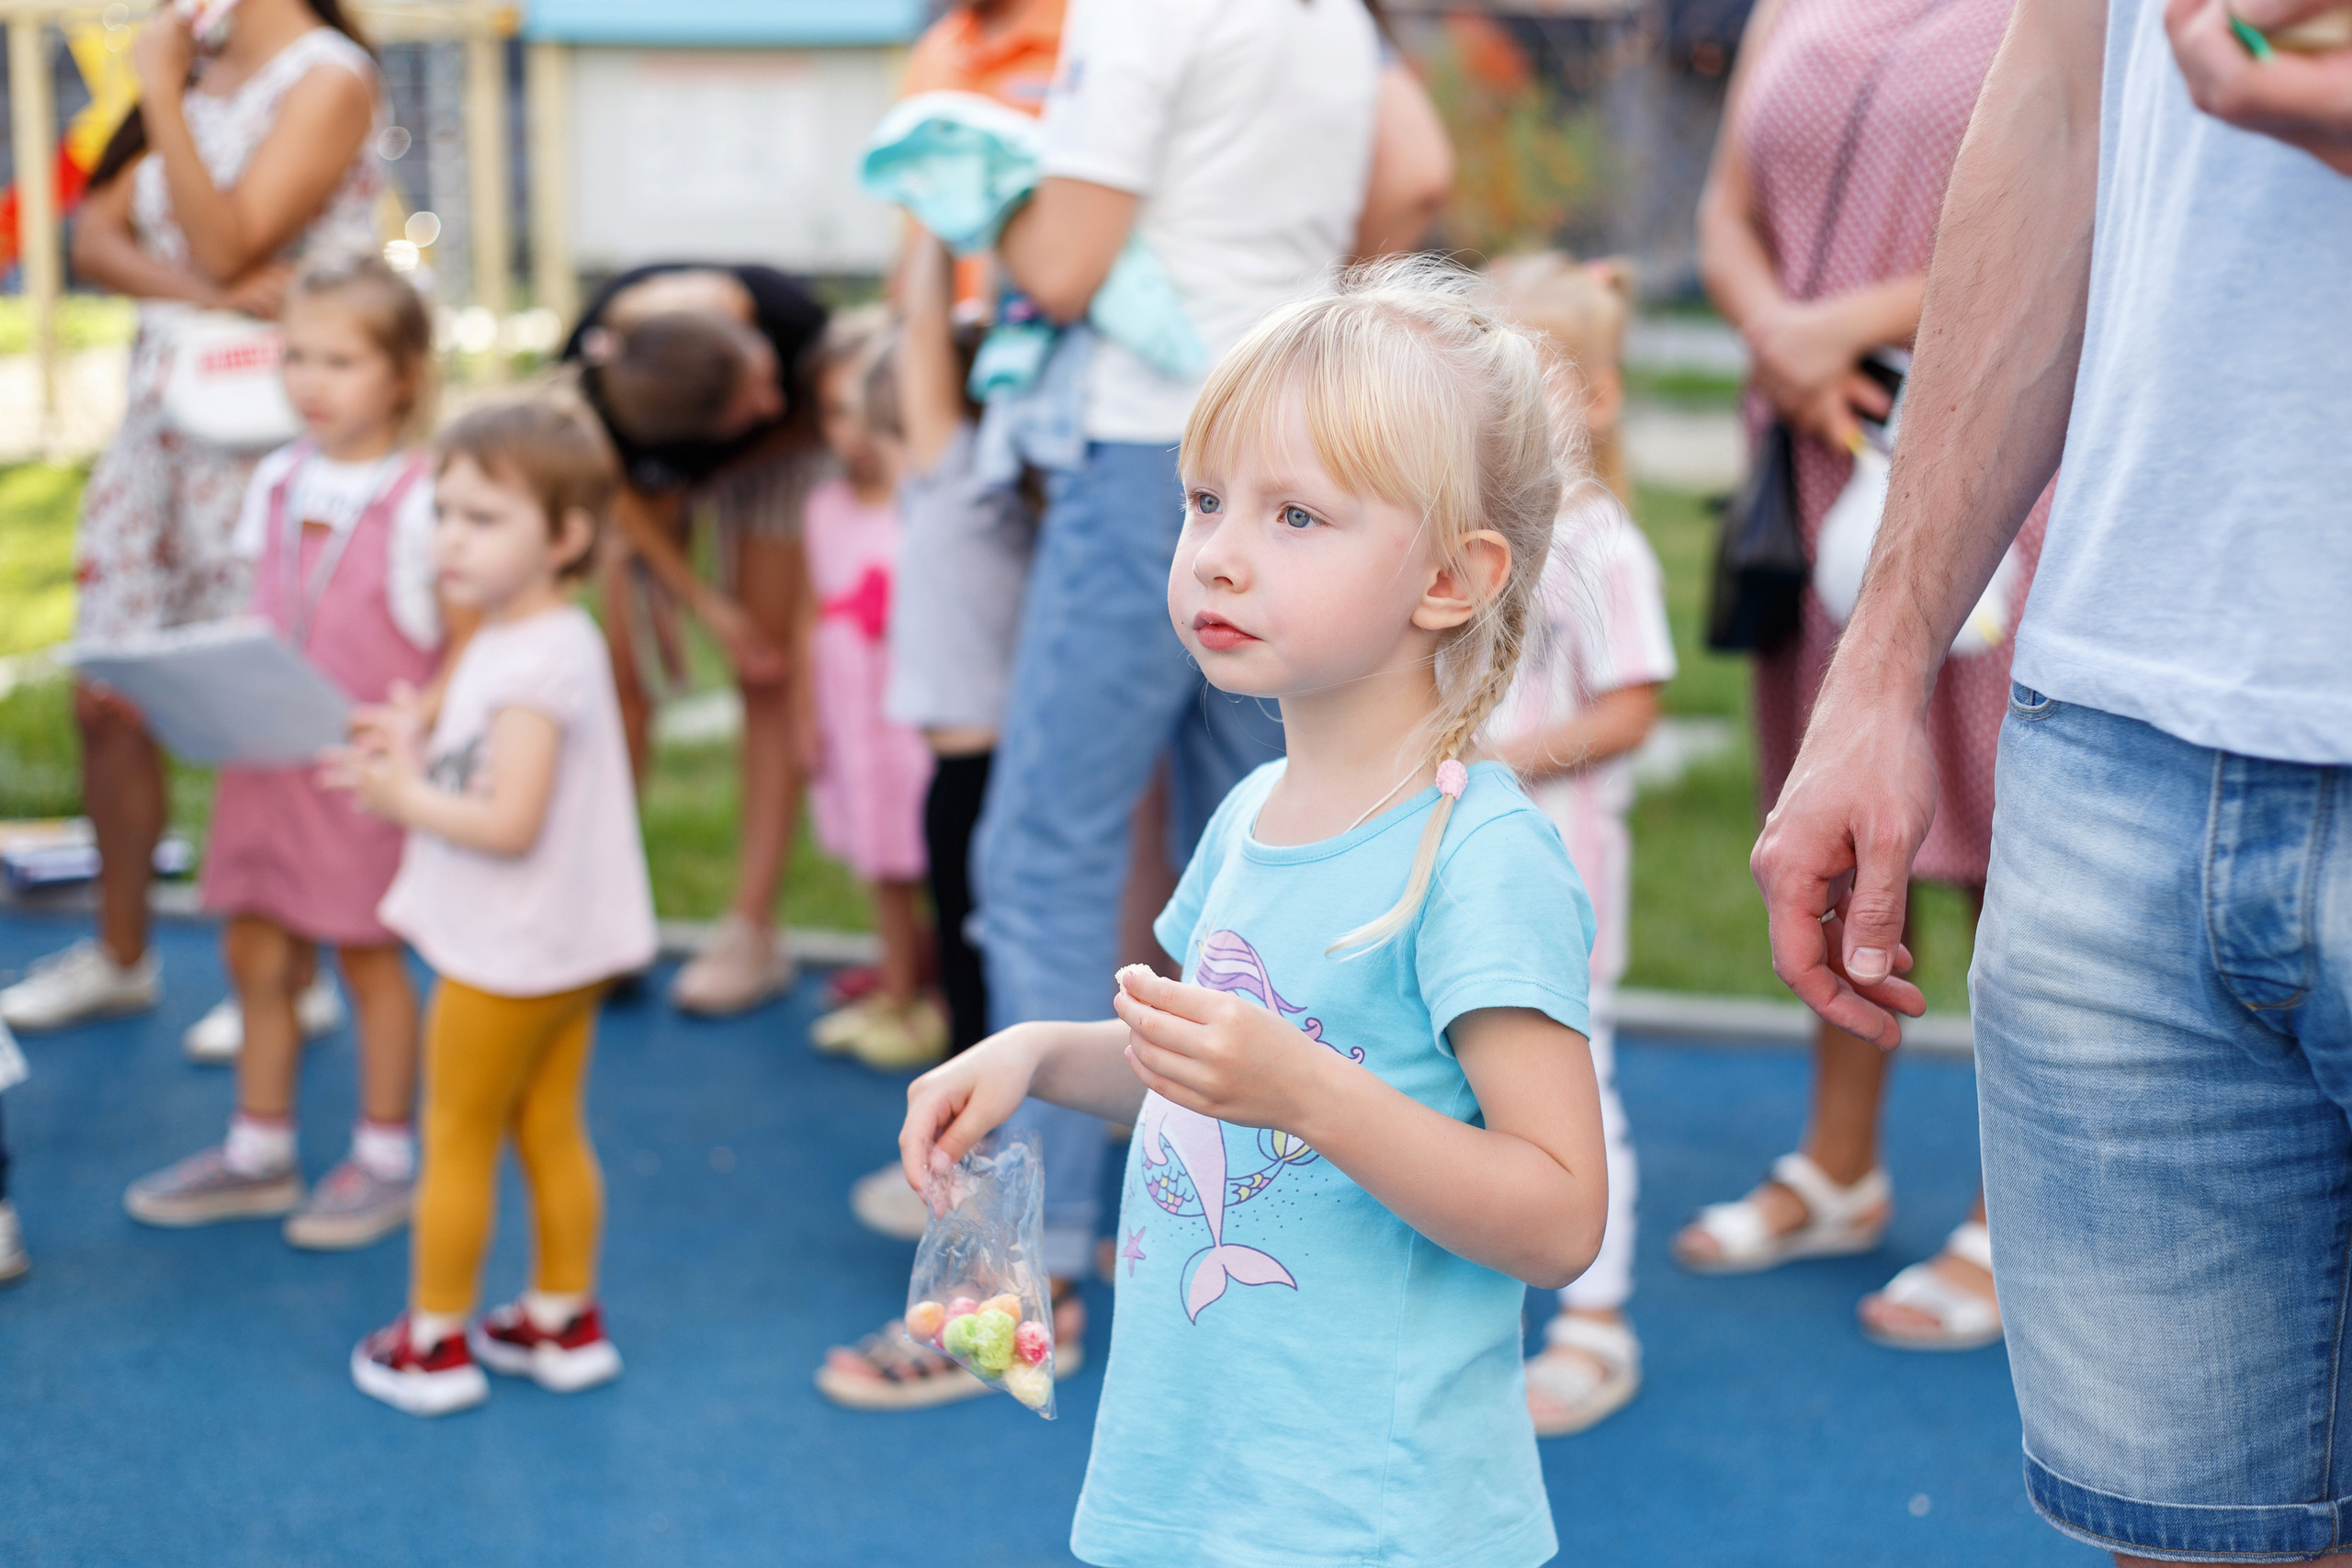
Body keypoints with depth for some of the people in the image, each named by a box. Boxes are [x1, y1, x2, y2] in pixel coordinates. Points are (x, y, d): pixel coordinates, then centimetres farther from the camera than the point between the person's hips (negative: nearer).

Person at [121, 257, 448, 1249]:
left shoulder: (421, 501, -11)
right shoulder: (277, 483, 8)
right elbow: (264, 629, 16)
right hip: (270, 753, 6)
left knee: (369, 955, 6)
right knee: (256, 952, 11)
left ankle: (383, 1160, 22)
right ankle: (259, 1152, 27)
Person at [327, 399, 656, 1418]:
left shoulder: (537, 661, -24)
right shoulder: (519, 639, 7)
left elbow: (510, 822, -27)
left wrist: (405, 798, -15)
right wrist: (421, 750, 3)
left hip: (509, 951, -9)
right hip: (563, 945, 9)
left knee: (456, 1138, 5)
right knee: (551, 1132, 18)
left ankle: (433, 1341, 18)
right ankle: (562, 1321, 29)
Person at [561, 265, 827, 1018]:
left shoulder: (787, 316, -40)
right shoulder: (591, 384, -38)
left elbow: (808, 417, -16)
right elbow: (623, 492, -18)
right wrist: (705, 603, -19)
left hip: (769, 459, 0)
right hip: (650, 468, 0)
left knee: (767, 679, -4)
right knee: (626, 677, -3)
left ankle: (751, 932, -1)